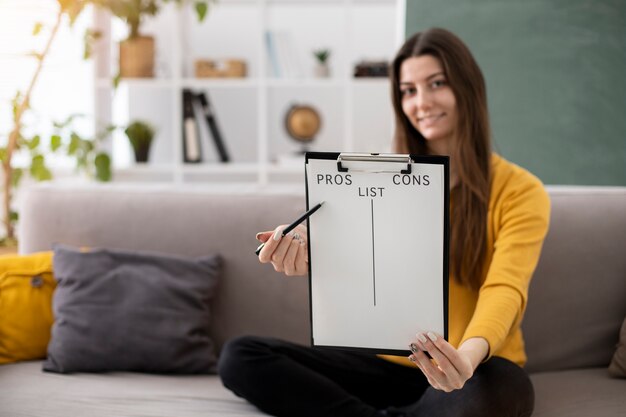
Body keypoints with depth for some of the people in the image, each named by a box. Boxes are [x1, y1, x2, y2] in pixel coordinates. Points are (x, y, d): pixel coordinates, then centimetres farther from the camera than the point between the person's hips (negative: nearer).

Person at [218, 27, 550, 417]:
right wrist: (311, 255, -33)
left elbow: (505, 289, -19)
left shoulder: (521, 192, -4)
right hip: (390, 366, 4)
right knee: (240, 357, -14)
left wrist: (469, 356, -42)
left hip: (473, 374, -3)